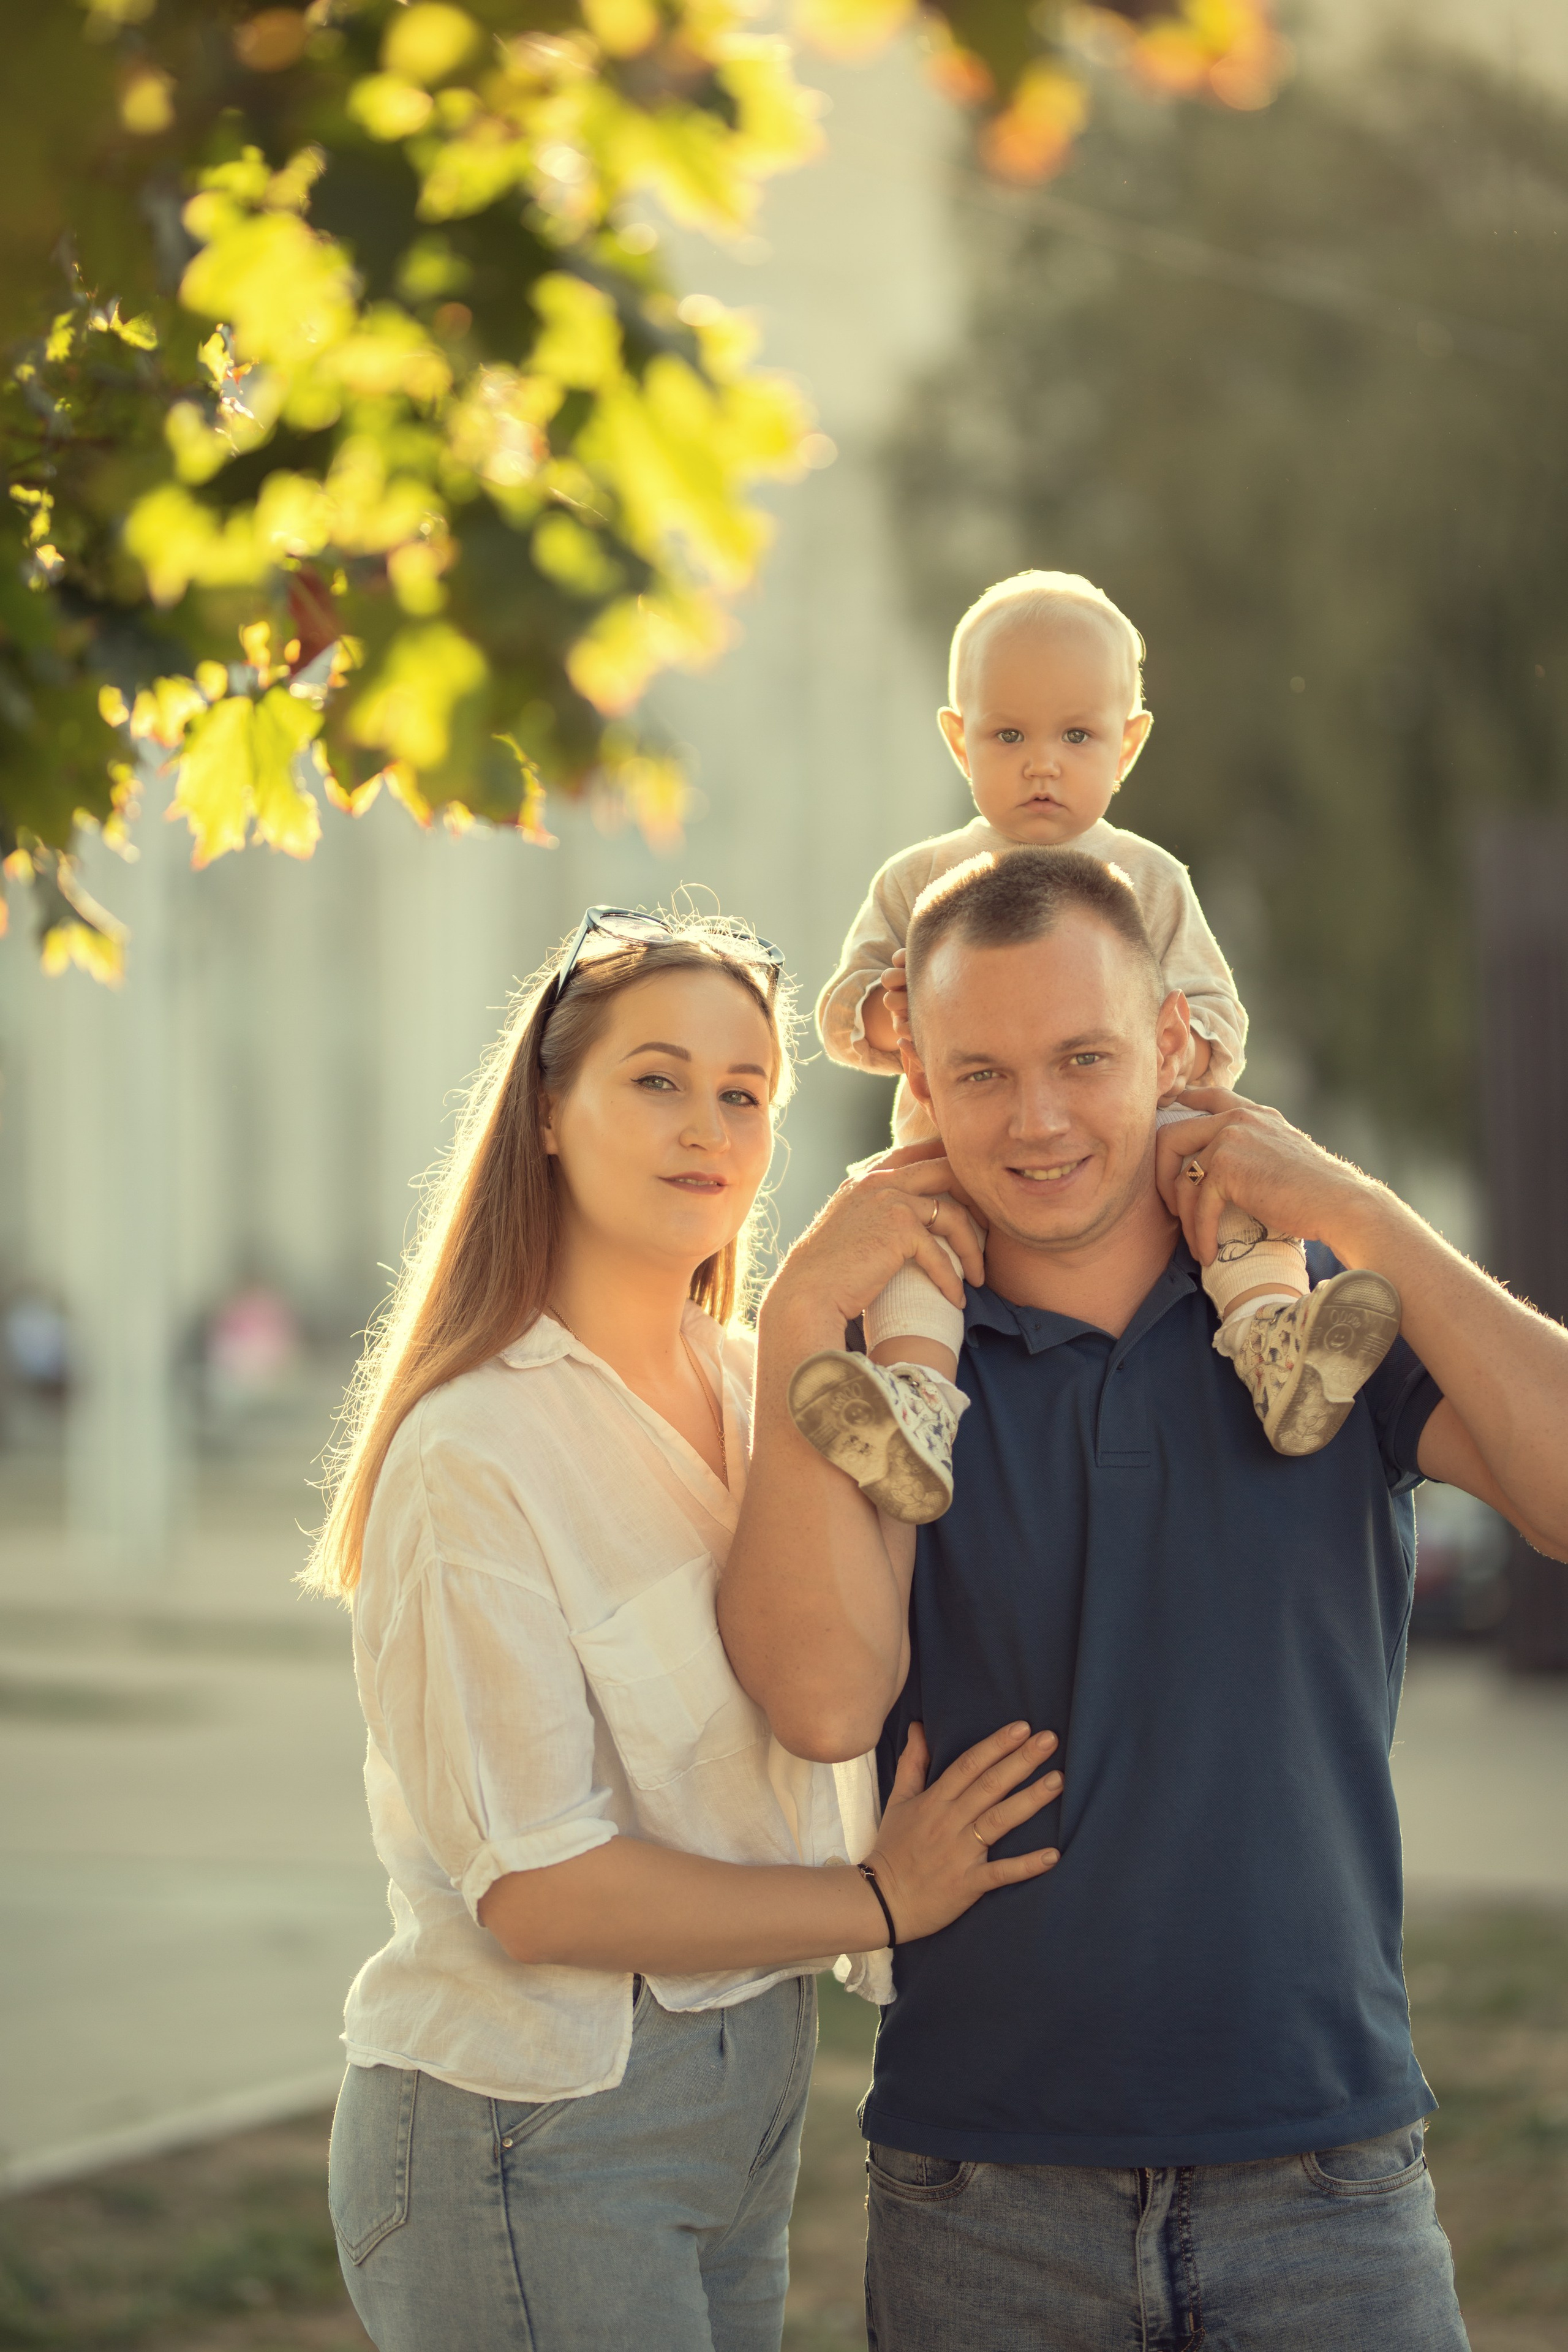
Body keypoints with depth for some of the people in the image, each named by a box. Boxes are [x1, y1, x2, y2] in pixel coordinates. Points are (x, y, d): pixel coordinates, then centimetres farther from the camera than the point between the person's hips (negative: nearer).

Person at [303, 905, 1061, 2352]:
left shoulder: (752, 1391, 10)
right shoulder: (475, 1449, -16)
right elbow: (534, 1887, -18)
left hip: (750, 2087, 7)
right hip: (539, 2119, -7)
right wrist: (877, 1902, -10)